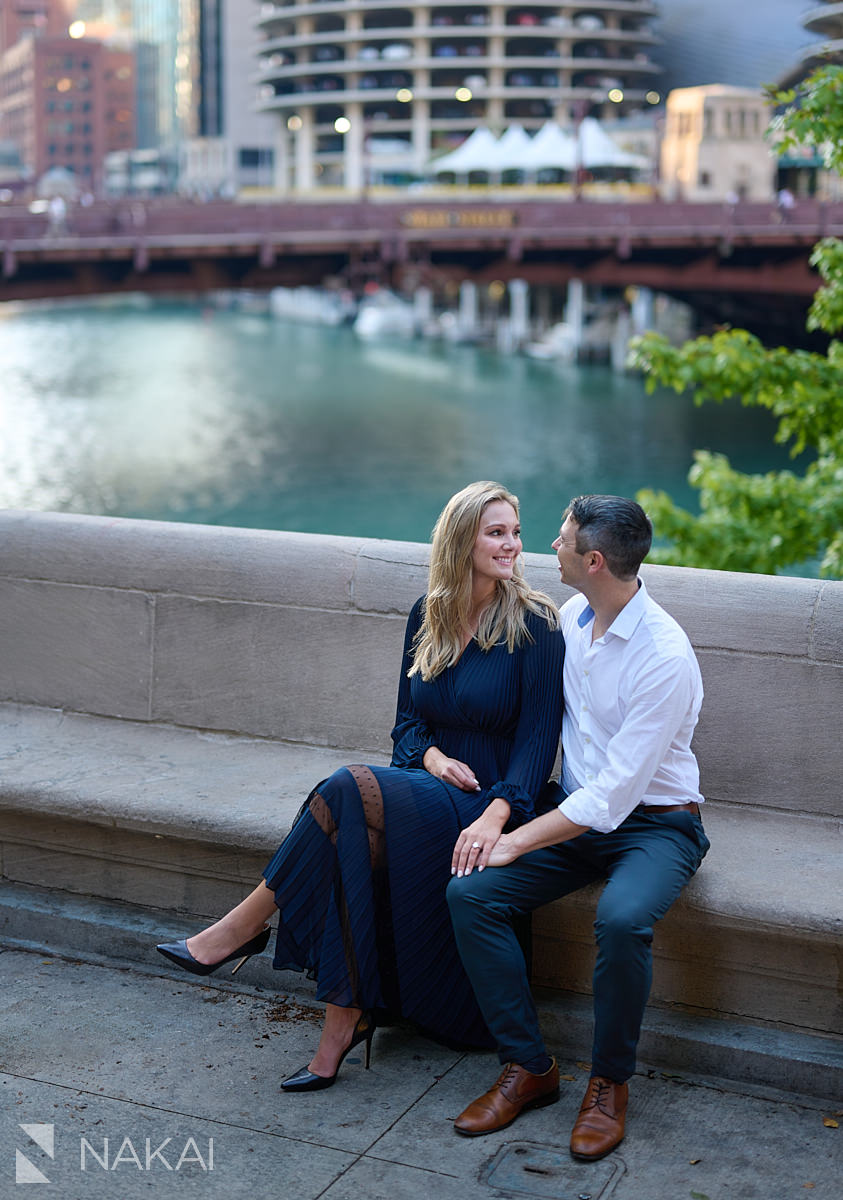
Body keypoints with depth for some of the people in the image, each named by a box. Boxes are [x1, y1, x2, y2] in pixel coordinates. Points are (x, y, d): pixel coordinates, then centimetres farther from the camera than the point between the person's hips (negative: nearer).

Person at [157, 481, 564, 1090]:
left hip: (490, 804, -5)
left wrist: (495, 816, -26)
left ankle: (246, 924, -15)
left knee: (351, 789, -29)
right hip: (430, 788, 5)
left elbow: (538, 739, -11)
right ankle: (350, 1016, -22)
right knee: (357, 836, -29)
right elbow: (408, 718, 13)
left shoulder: (535, 624, -7)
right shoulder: (427, 616, 9)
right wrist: (432, 755, -10)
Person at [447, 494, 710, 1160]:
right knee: (470, 892, -16)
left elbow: (613, 796, -24)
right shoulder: (571, 616, 1)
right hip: (576, 809, 7)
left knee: (621, 920, -36)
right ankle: (529, 1067, -3)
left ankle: (609, 1084, -10)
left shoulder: (665, 656, -23)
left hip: (654, 823, -7)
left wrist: (519, 840, -22)